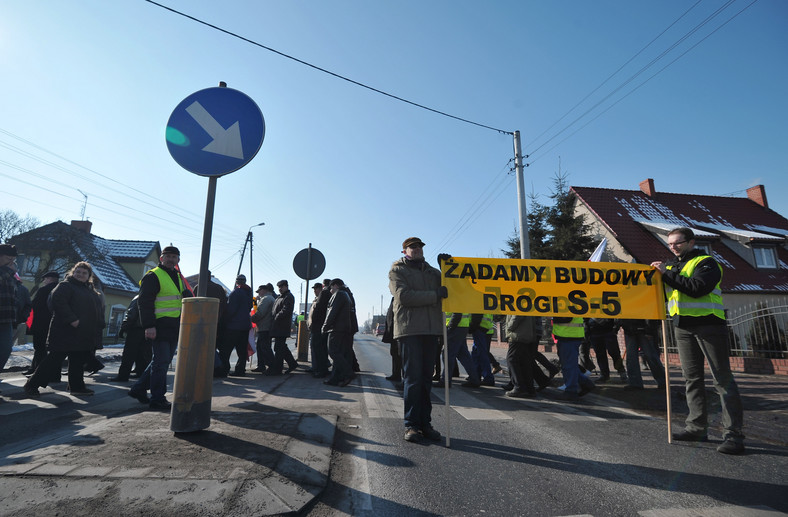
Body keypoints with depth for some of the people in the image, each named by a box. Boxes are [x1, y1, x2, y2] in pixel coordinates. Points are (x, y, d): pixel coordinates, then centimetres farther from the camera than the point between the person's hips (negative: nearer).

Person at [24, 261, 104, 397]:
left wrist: (99, 325, 13)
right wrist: (71, 320, -26)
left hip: (85, 336, 8)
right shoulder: (65, 286, -5)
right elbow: (59, 302, -20)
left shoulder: (91, 290, 19)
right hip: (66, 333, -7)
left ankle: (77, 386, 20)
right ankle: (32, 385, 11)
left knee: (79, 361, 12)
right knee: (54, 360, -3)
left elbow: (98, 309, 25)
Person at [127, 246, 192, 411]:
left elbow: (185, 298, 26)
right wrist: (149, 326, -21)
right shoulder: (153, 276, -7)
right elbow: (145, 303, -14)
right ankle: (157, 400, 5)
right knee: (161, 362, -4)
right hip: (160, 327, -8)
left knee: (162, 361, 15)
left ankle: (138, 389, 30)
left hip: (174, 328, 8)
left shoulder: (178, 277, 19)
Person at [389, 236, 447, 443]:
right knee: (413, 378, -5)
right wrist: (435, 295, -12)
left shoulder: (432, 271, 23)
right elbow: (404, 296, -10)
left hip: (431, 330, 5)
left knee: (426, 378, 8)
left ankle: (425, 423, 15)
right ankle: (411, 425, 4)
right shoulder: (397, 271, 5)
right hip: (409, 330, -5)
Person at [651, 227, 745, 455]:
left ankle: (733, 433, 1)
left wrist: (667, 274, -18)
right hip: (683, 327, 6)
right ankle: (697, 427, 17)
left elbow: (697, 288, -20)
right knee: (692, 378, 9)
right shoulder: (670, 265, 17)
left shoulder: (706, 262, -3)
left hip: (708, 324, -6)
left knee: (723, 379, -3)